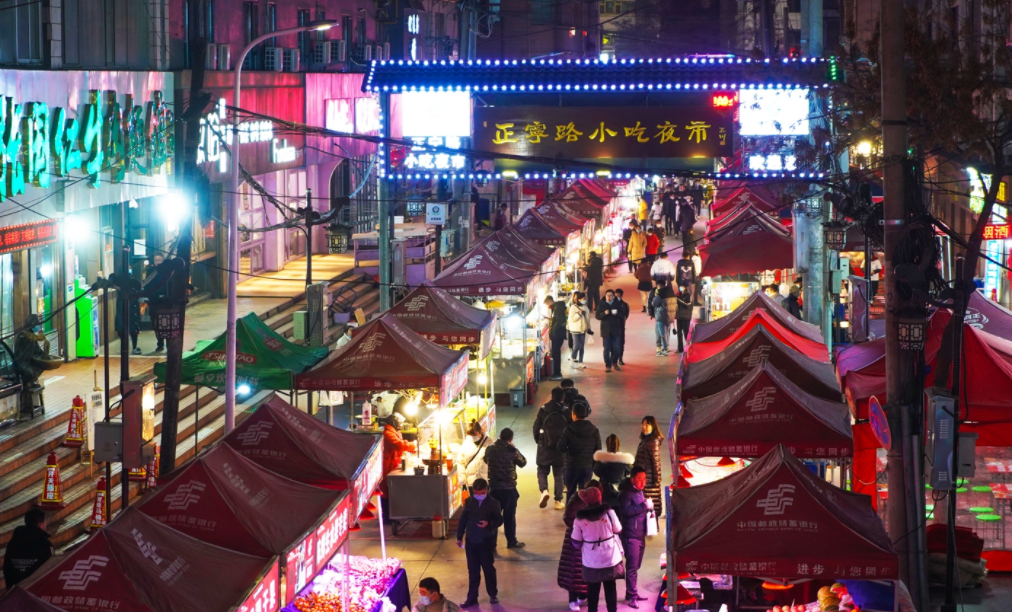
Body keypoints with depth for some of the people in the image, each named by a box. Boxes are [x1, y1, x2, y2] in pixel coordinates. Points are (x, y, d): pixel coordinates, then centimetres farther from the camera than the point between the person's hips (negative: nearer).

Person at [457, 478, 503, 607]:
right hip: (471, 541, 3)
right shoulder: (469, 502, 3)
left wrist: (489, 523, -25)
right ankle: (472, 598, 14)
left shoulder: (493, 503, -7)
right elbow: (463, 520, 7)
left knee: (489, 569, 9)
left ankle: (493, 595, 25)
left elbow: (499, 520, -6)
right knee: (473, 571, 9)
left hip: (486, 541, -3)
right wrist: (459, 537, 7)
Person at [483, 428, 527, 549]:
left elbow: (486, 460, 16)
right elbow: (522, 463, 2)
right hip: (509, 488, -3)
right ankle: (511, 541, 22)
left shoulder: (490, 449, -4)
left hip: (494, 488, 3)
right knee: (509, 516, 11)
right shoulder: (513, 451, -14)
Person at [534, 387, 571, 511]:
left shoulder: (543, 410, -6)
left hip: (544, 446, 0)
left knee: (542, 471, 15)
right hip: (560, 448, 0)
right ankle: (558, 501, 10)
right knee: (558, 474, 10)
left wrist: (538, 440, 15)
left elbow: (536, 427, 0)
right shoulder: (566, 412, -6)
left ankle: (544, 490, -11)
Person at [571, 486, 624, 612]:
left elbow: (576, 542, -3)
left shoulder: (580, 518, -10)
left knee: (593, 589, 13)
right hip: (610, 557, 0)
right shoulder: (609, 512, -13)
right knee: (610, 587, 16)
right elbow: (618, 530, 3)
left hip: (591, 560, 0)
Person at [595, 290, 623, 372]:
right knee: (607, 349, 0)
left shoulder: (617, 304, 8)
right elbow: (598, 316, -3)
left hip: (616, 330, 1)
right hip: (606, 330, -1)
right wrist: (604, 313, -21)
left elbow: (622, 315, 4)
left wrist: (616, 314, -16)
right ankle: (608, 365, 6)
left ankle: (614, 362, 24)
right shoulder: (601, 305, 4)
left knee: (616, 348, 2)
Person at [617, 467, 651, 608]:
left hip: (640, 534, 9)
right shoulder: (626, 493, -13)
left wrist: (647, 507, 11)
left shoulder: (639, 491, 14)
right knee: (632, 566, -8)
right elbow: (626, 510, -28)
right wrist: (645, 505, -27)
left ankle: (633, 593, 22)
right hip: (630, 535, -9)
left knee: (635, 566, 14)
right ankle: (631, 596, -6)